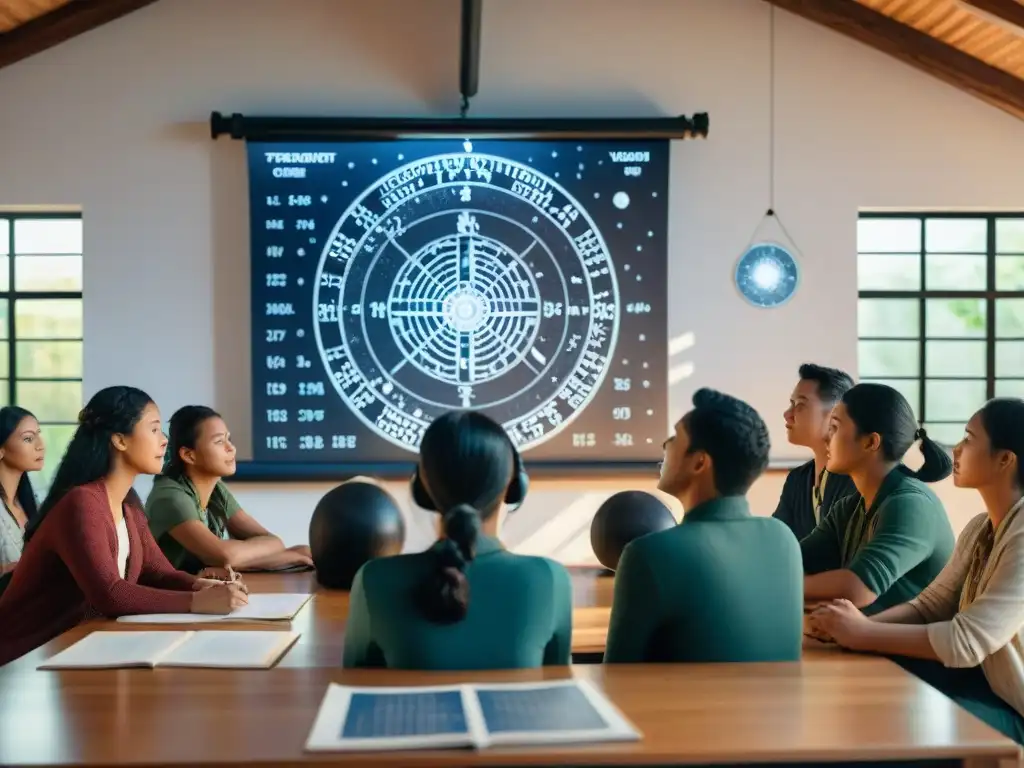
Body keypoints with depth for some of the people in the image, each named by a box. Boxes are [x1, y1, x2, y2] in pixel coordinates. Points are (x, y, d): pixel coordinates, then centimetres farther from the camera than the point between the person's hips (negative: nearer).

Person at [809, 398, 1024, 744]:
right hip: (987, 683, 7)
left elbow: (968, 640, -29)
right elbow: (929, 605, 4)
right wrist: (858, 624, -14)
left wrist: (862, 633, -23)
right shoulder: (980, 528, 5)